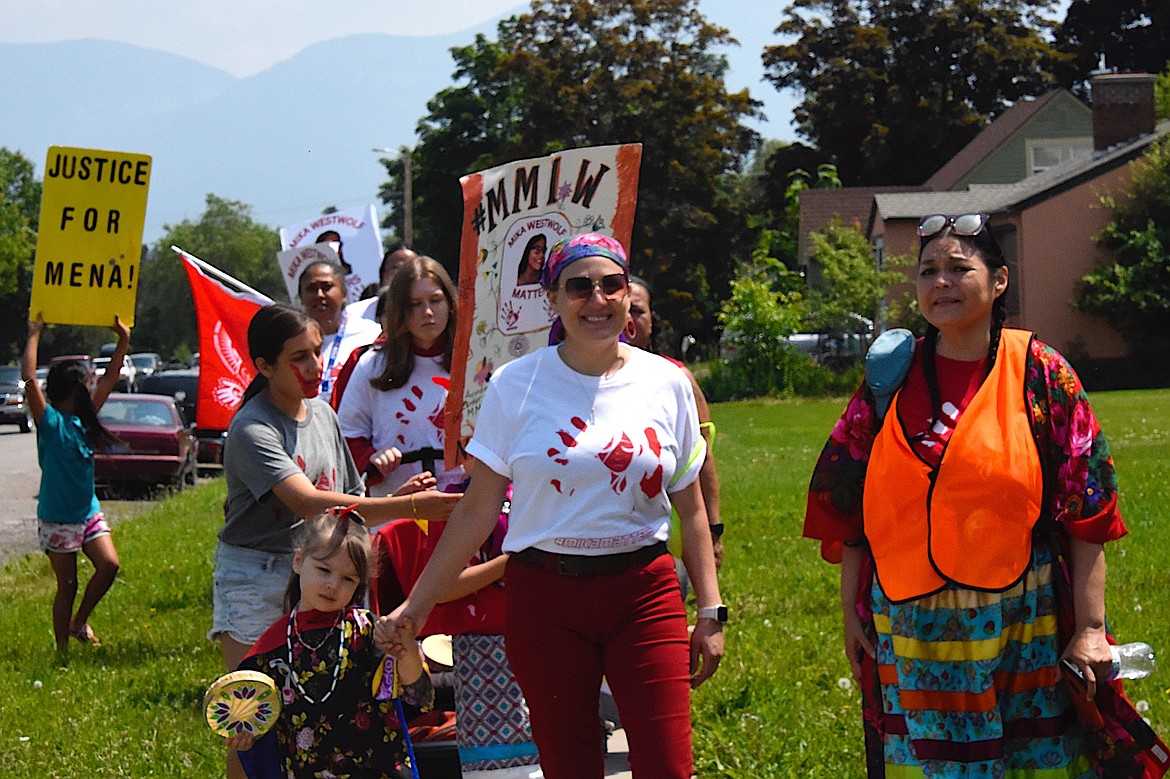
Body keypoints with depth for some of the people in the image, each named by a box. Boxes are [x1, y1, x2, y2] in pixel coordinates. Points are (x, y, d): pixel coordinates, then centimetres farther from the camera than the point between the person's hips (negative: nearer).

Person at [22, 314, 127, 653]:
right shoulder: (50, 421, -10)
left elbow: (109, 380, 12)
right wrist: (34, 335, -18)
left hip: (88, 511, 6)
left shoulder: (85, 419, 8)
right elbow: (29, 379, -21)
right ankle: (62, 649, 9)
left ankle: (79, 622, 11)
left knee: (109, 565, -10)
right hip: (57, 518, -6)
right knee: (67, 585, -1)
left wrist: (123, 341, 7)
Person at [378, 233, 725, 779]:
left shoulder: (666, 385, 5)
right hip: (543, 599, 0)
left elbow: (690, 510, 11)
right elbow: (476, 511, 3)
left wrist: (710, 612, 7)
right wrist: (417, 604, 1)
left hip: (645, 595, 1)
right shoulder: (515, 386, 0)